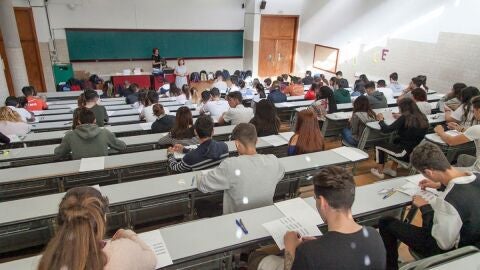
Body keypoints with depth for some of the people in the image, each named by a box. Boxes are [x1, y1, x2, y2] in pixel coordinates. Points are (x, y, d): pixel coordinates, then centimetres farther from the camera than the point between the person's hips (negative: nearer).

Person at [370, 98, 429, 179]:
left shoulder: (404, 118, -18)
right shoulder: (423, 118, 0)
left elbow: (386, 130, -16)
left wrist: (381, 120, 1)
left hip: (407, 154, -7)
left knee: (378, 146, 13)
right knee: (396, 141, 33)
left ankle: (380, 172, 25)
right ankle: (393, 170, 34)